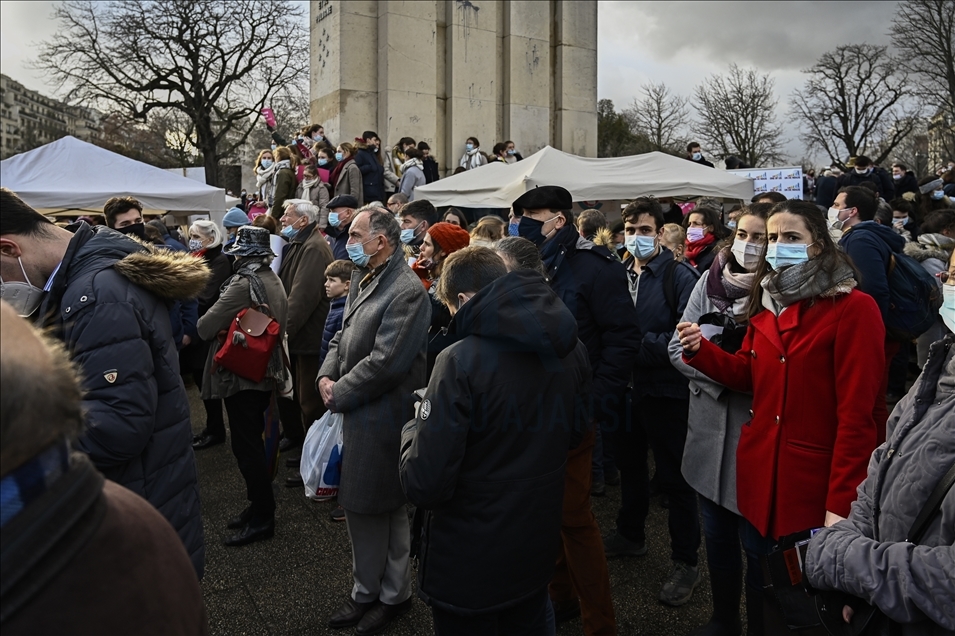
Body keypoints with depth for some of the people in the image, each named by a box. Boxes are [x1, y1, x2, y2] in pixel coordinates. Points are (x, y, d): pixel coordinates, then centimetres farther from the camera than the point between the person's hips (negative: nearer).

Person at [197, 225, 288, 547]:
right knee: (254, 441, 18)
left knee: (246, 446, 0)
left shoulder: (243, 283, -19)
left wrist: (191, 332, 4)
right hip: (266, 371, 9)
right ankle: (260, 505, 29)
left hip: (241, 373, -9)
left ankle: (262, 517, 8)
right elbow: (281, 324, 14)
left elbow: (207, 324, -16)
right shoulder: (274, 281, 7)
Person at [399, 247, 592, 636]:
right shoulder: (570, 350, -3)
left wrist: (414, 429, -7)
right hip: (537, 549, 6)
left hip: (469, 564, -6)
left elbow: (424, 485, -25)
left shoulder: (463, 360, -25)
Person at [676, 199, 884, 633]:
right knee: (761, 589, 19)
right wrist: (700, 351, -5)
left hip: (816, 480, -6)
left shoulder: (853, 308, -13)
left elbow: (856, 411, -16)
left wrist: (840, 502, -19)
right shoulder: (765, 303, 9)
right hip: (761, 475, 6)